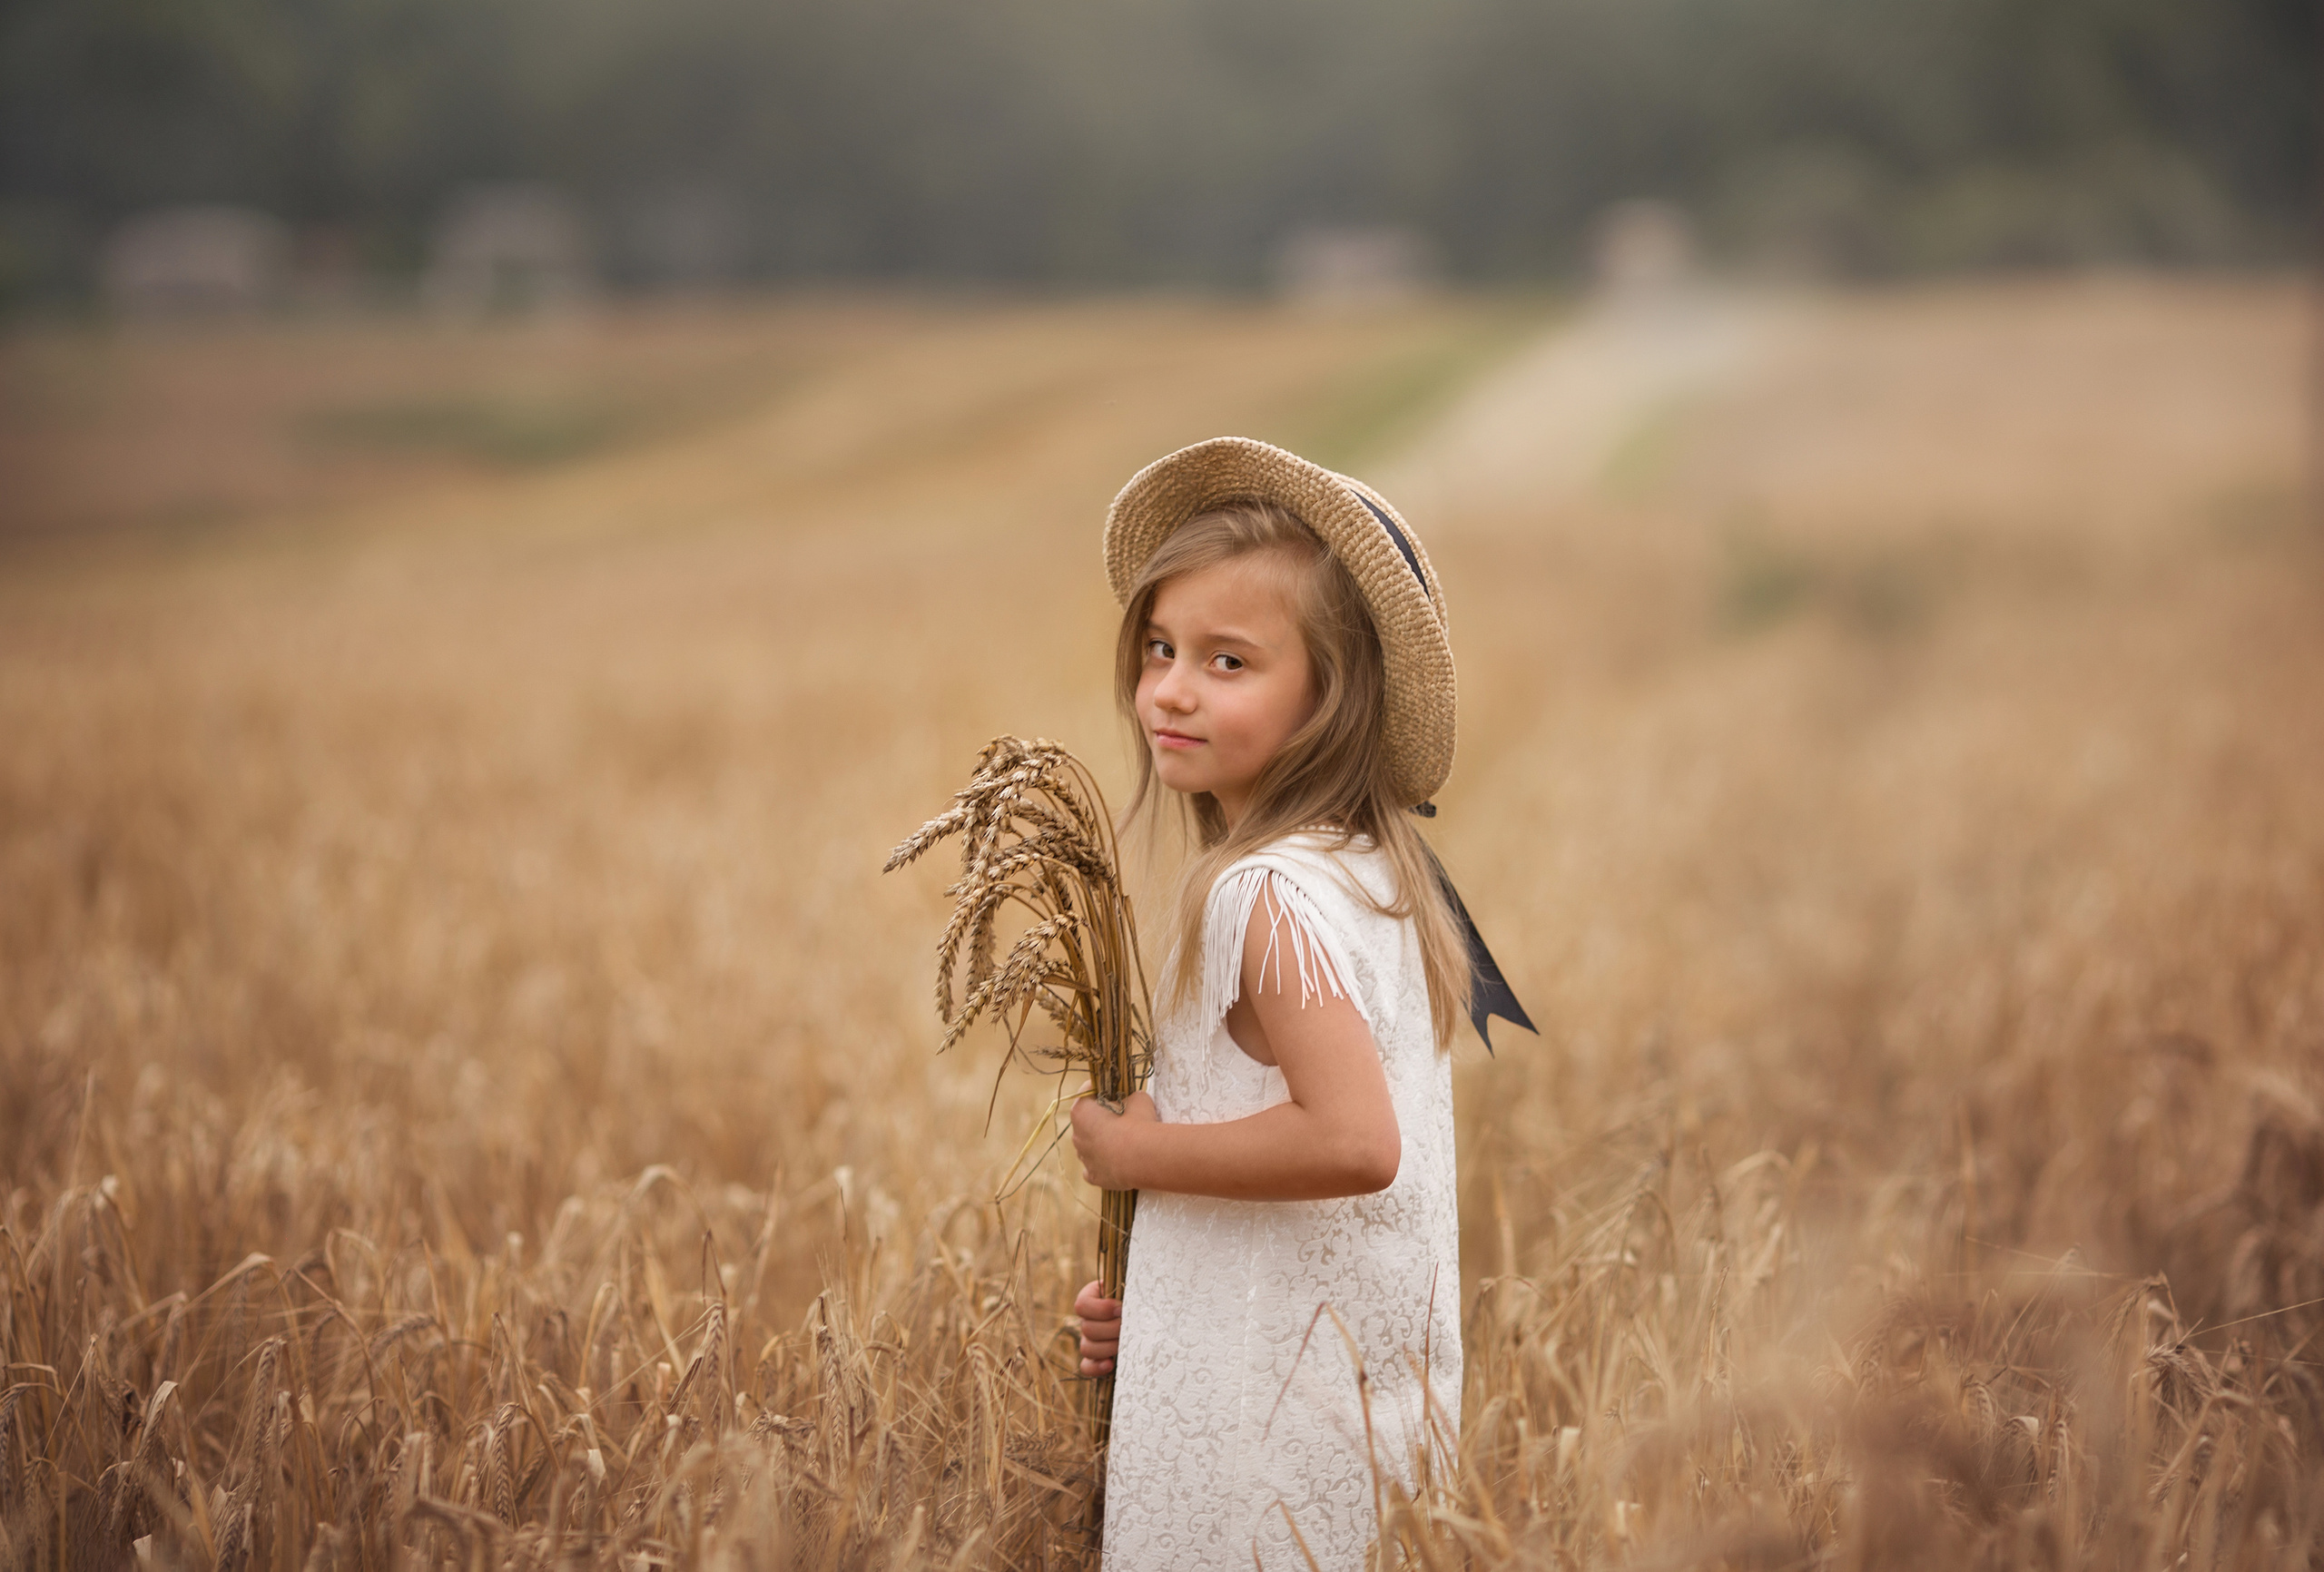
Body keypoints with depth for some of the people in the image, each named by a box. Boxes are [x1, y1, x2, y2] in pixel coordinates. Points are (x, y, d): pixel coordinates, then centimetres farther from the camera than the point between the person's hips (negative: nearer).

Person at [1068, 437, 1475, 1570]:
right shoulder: (1377, 869, 9)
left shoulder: (1261, 895, -20)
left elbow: (1352, 1138, -32)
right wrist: (1155, 1311, 12)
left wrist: (1137, 1153, -17)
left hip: (1270, 1418, -9)